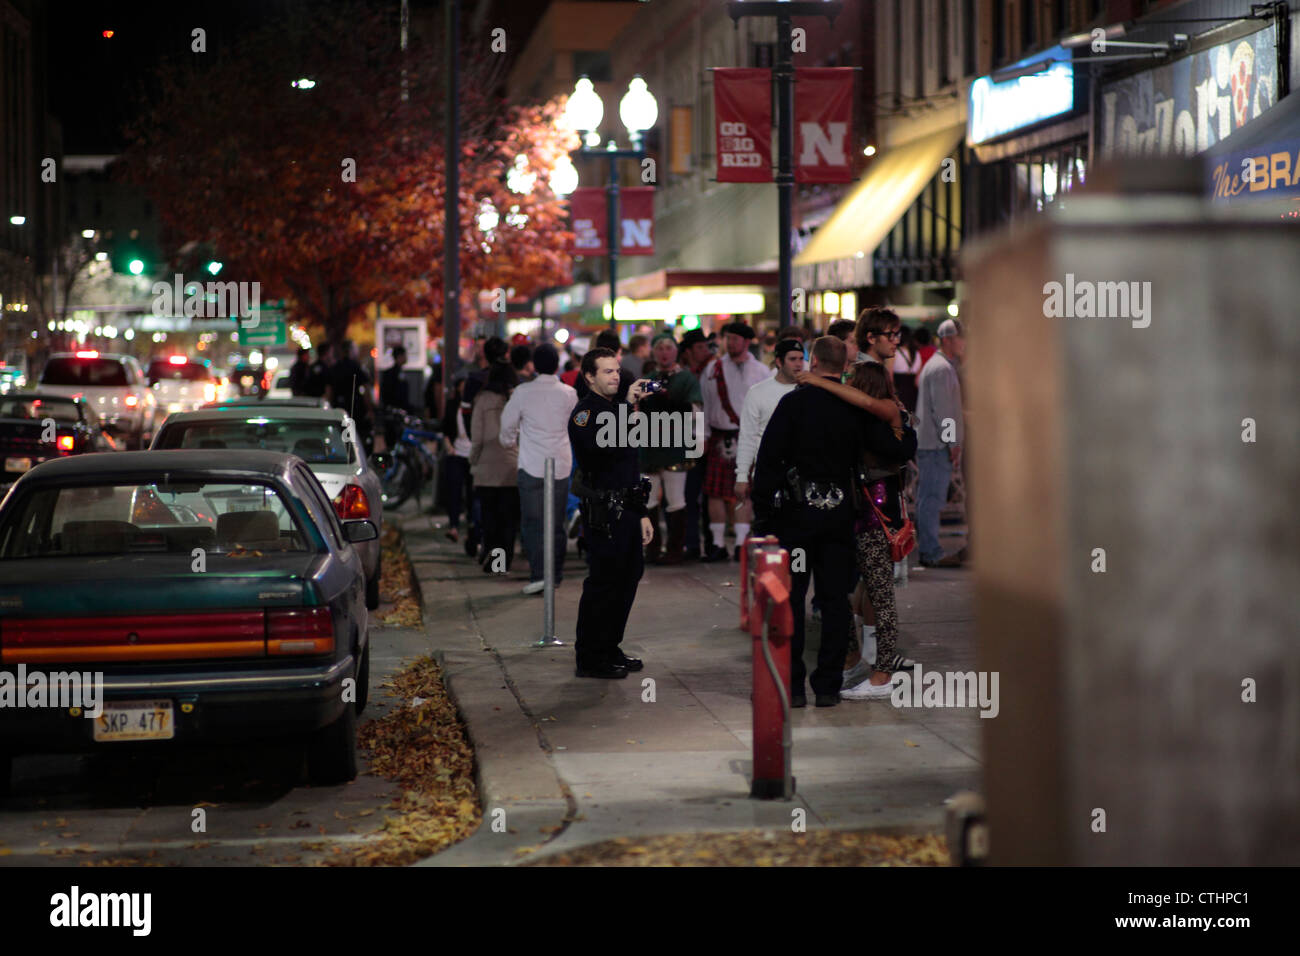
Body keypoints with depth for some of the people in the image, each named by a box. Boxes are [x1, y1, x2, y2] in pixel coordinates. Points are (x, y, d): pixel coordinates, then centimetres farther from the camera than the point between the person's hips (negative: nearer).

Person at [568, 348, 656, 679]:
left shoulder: (616, 407, 19)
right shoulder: (585, 412, -9)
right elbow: (604, 446, -30)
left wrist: (641, 513, 22)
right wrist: (628, 406, -27)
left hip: (626, 510, 9)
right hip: (602, 513, -9)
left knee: (628, 579, 13)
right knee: (602, 583, -7)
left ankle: (609, 649, 23)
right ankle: (589, 659, 0)